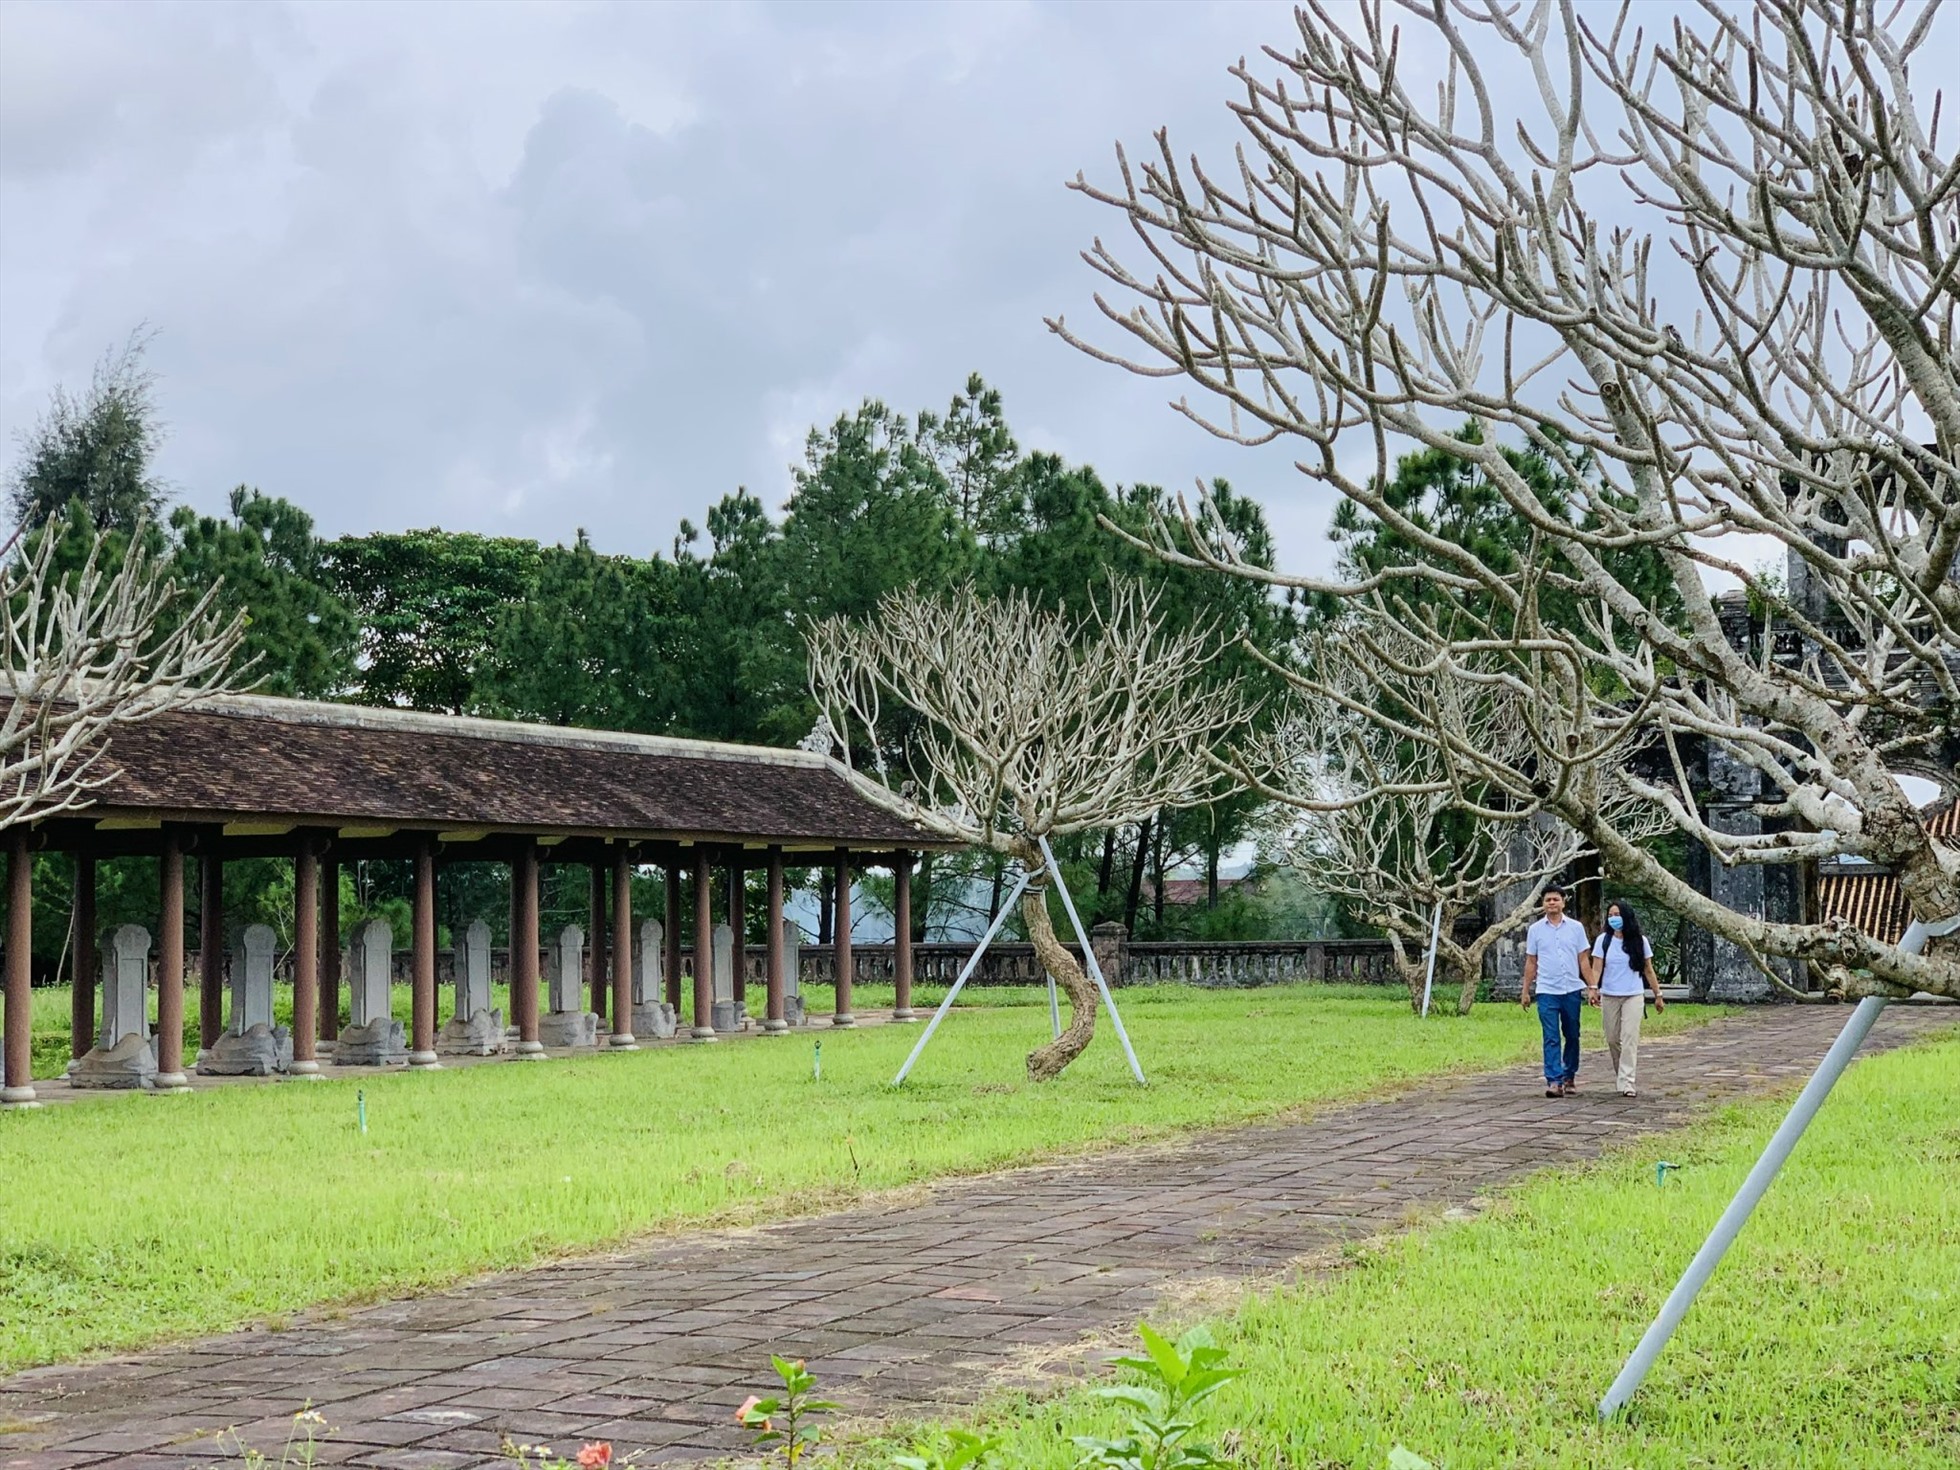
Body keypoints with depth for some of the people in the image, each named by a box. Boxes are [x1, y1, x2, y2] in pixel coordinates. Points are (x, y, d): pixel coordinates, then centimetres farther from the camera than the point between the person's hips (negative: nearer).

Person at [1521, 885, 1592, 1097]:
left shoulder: (1576, 927, 4)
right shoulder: (1535, 929, 5)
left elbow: (1583, 960, 6)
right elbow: (1531, 962, 9)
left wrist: (1591, 988, 0)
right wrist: (1526, 990, 6)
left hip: (1572, 990, 1)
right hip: (1547, 992, -1)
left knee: (1572, 1036, 10)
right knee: (1551, 1038, -8)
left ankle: (1570, 1076, 23)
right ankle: (1554, 1081, -13)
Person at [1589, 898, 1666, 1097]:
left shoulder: (1639, 941, 3)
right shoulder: (1603, 940, 2)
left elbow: (1648, 970, 10)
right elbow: (1596, 967, -5)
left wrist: (1658, 995, 11)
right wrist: (1593, 988, -22)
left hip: (1633, 996, -1)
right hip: (1609, 996, 1)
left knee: (1630, 1038, -11)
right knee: (1612, 1039, 8)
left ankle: (1626, 1082, -15)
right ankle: (1619, 1076, 28)